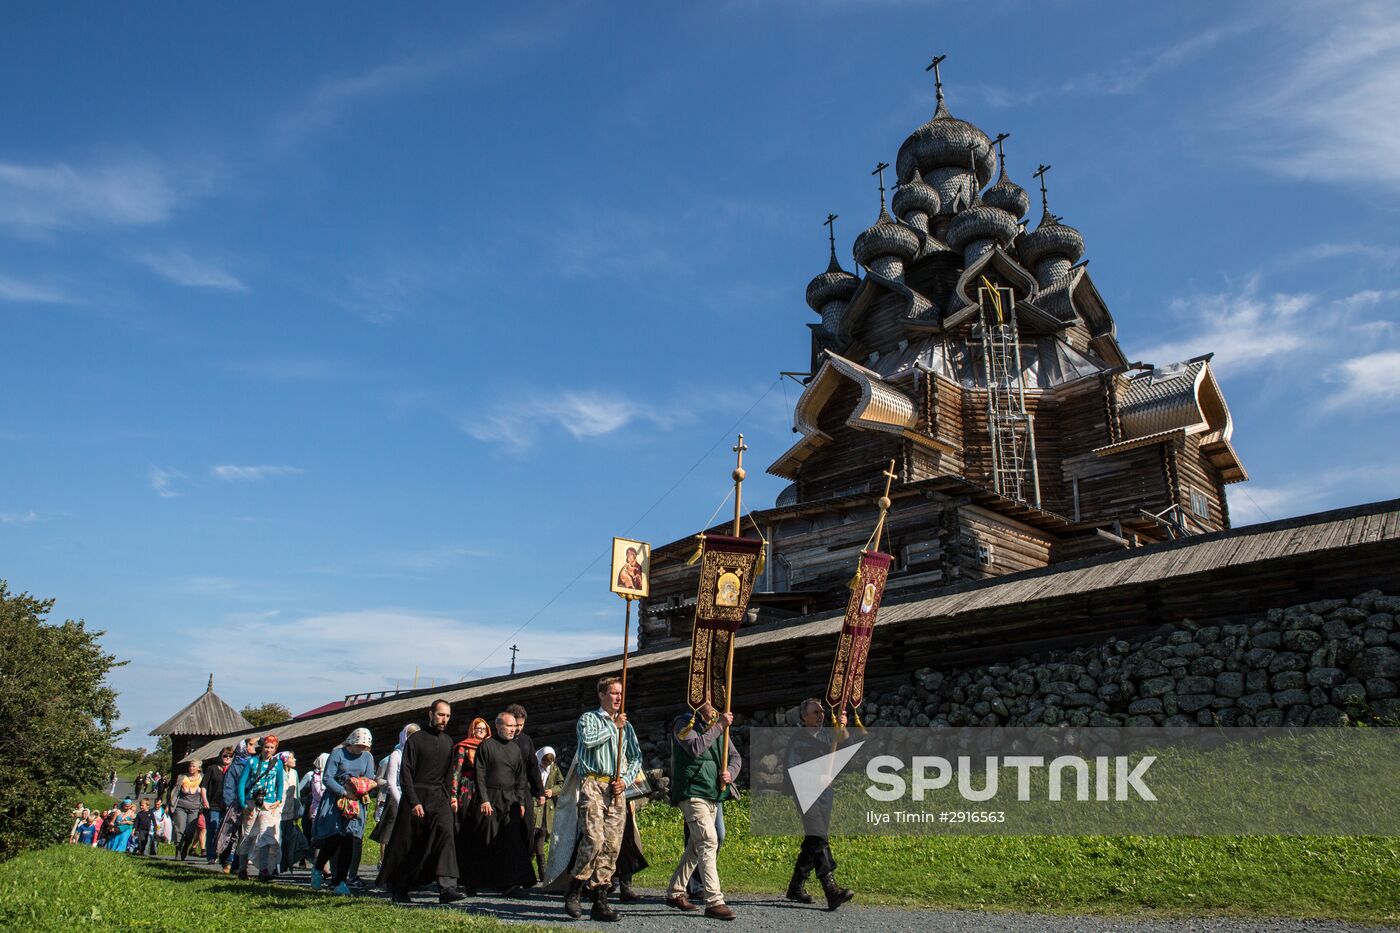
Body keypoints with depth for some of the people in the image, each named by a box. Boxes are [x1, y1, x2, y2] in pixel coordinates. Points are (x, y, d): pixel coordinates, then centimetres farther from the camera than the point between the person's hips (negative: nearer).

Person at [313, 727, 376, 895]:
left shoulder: (368, 757, 13)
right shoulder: (337, 754, -2)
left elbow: (370, 780, 10)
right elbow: (327, 778, -8)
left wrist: (360, 789, -11)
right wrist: (344, 792, -16)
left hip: (356, 804, 4)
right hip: (334, 801, -4)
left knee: (350, 841, -4)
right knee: (334, 838, -10)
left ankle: (339, 882, 3)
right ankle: (318, 868, 19)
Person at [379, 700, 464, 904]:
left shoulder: (448, 741, 12)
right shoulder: (415, 739, -4)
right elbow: (405, 773, -8)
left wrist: (451, 795, 7)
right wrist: (414, 802, -16)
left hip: (440, 797, 3)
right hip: (416, 797, -3)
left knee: (446, 833, -19)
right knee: (407, 846, 6)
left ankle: (446, 887, -26)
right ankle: (399, 889, 25)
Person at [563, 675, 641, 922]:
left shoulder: (626, 725, 22)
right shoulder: (589, 718, 8)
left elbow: (636, 757, 19)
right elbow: (588, 740, -13)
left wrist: (625, 780, 3)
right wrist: (613, 727, -4)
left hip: (617, 790, 5)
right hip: (593, 784, -5)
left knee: (612, 845, -2)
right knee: (594, 839, -19)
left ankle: (600, 901, 3)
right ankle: (573, 892, -5)